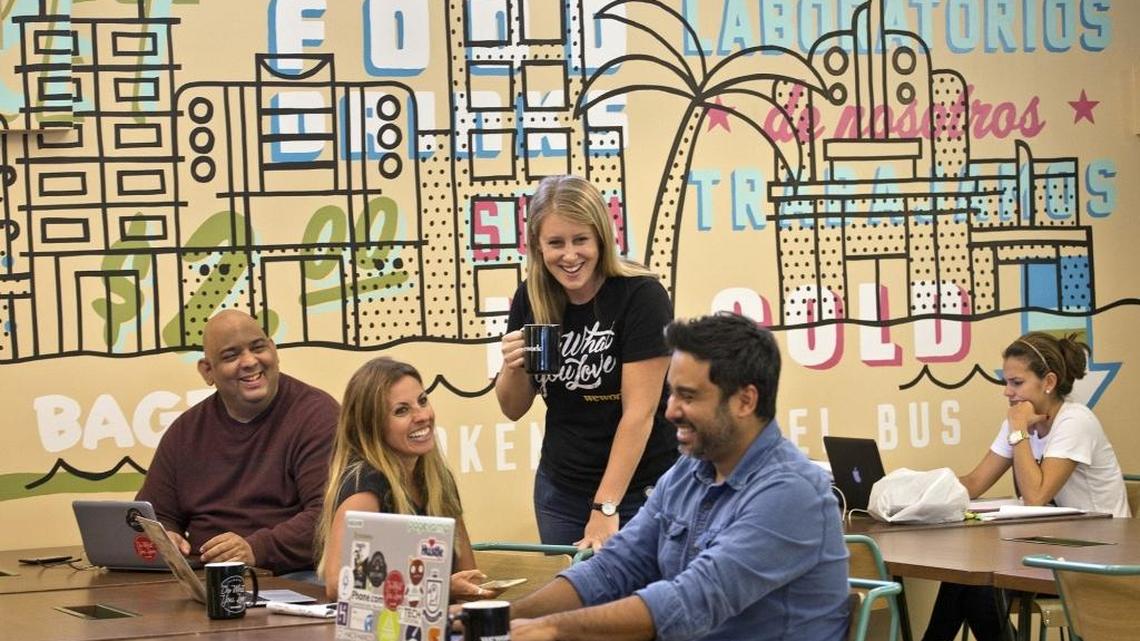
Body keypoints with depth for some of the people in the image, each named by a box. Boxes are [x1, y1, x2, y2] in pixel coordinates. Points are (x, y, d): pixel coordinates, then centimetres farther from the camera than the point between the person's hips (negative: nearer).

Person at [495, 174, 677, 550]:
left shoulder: (640, 296, -15)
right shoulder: (530, 299, -1)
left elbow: (639, 413, -18)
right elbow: (514, 409, 8)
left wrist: (605, 508, -21)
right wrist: (513, 367, -13)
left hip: (640, 490, -4)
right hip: (559, 489, 5)